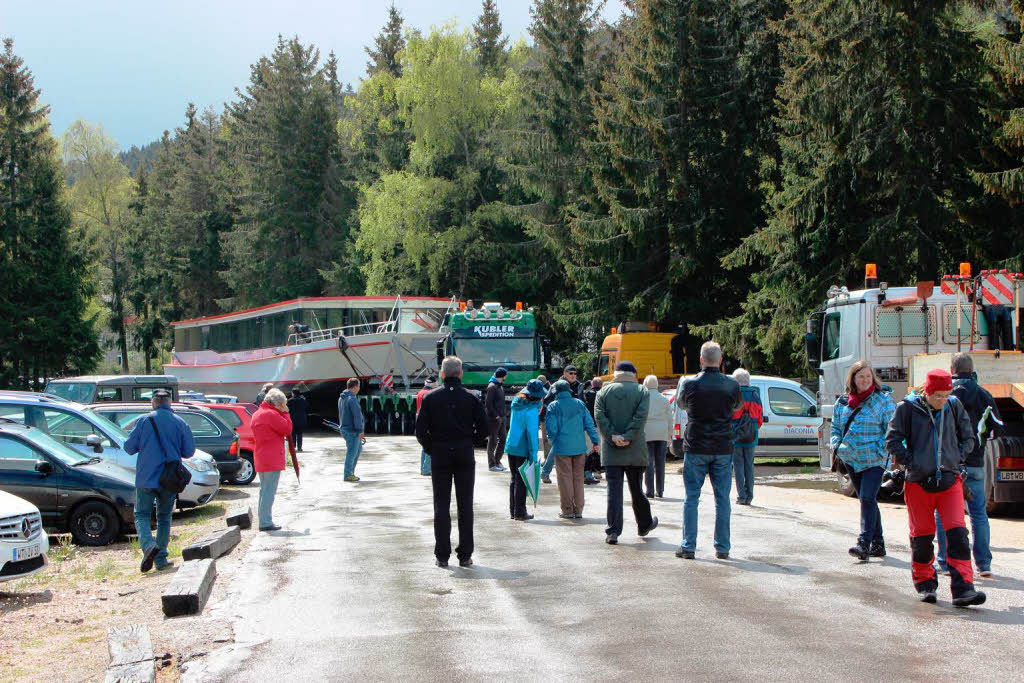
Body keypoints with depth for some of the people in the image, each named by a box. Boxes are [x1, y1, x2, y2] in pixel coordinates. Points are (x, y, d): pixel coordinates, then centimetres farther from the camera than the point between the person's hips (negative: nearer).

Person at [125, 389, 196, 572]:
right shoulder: (180, 423, 0)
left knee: (142, 515, 6)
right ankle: (160, 559, 11)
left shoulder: (144, 421, -4)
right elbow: (189, 451, 3)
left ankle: (148, 545, -21)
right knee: (164, 518, 15)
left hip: (146, 478, -2)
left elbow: (129, 448, -1)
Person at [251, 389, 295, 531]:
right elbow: (287, 429, -12)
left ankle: (263, 521, 19)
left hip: (260, 459, 10)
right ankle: (266, 522, -10)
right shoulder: (271, 414, -14)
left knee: (264, 490, 15)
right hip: (272, 459, -10)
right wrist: (285, 413, -3)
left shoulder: (257, 414, 16)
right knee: (269, 491, -8)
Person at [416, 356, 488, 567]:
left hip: (439, 456, 0)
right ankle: (465, 555, 6)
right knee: (465, 506, 6)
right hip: (465, 455, 0)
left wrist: (430, 448, 9)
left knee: (441, 506, 5)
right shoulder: (471, 398, -2)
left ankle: (442, 555, 3)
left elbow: (420, 430, -6)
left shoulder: (431, 398, -3)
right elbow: (483, 428, -2)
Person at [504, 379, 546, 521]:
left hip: (510, 446, 7)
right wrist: (533, 455, -15)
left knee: (514, 479, 16)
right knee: (521, 480, 0)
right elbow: (531, 433, -19)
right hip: (522, 449, -7)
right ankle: (520, 512, 4)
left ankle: (513, 511, 20)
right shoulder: (531, 410, -18)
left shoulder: (516, 402, 4)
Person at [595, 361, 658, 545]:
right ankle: (644, 525, 29)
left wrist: (612, 437, -12)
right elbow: (641, 416, -11)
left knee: (614, 489, 0)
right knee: (636, 489, 13)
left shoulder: (604, 391, 6)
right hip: (635, 450, 0)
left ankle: (613, 531, -7)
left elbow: (599, 416, -7)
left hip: (611, 450, 0)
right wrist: (627, 437, -14)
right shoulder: (641, 391, 2)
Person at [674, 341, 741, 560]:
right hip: (723, 448, 1)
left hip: (695, 448, -1)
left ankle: (688, 546, 2)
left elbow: (681, 404, 14)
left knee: (691, 498, 5)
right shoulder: (732, 385, -3)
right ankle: (722, 547, 8)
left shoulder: (691, 384, -6)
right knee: (722, 499, 7)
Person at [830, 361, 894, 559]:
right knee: (867, 501, 12)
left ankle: (864, 543, -20)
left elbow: (892, 429, -5)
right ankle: (877, 543, 21)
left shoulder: (883, 400, -3)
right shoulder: (842, 403, 11)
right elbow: (835, 427, 19)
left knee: (868, 499, -16)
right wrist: (836, 445, 1)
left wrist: (880, 450, -14)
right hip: (851, 460, 5)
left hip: (874, 460, -5)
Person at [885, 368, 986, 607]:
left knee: (957, 532, -10)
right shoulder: (908, 408, -4)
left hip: (950, 481, 1)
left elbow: (968, 438, 14)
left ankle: (963, 588, -13)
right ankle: (925, 583, 25)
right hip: (919, 482, -1)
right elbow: (892, 440, -1)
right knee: (922, 534, 7)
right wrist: (911, 462, -8)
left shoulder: (954, 406, 4)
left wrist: (956, 459, 2)